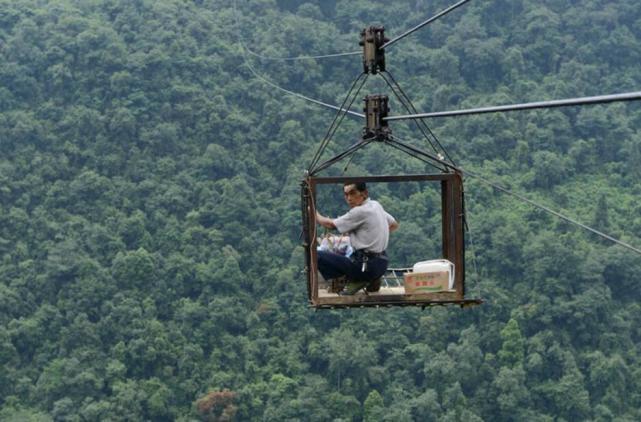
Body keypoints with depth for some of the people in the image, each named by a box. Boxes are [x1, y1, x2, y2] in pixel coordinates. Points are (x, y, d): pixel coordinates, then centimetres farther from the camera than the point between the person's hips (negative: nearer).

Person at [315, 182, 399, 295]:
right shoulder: (376, 205, 10)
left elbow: (331, 224, -6)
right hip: (381, 264, 9)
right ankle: (370, 280, 15)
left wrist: (316, 215, 11)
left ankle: (355, 281, -5)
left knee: (318, 256, -11)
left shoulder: (360, 211, -15)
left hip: (368, 266, -9)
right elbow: (394, 224, 25)